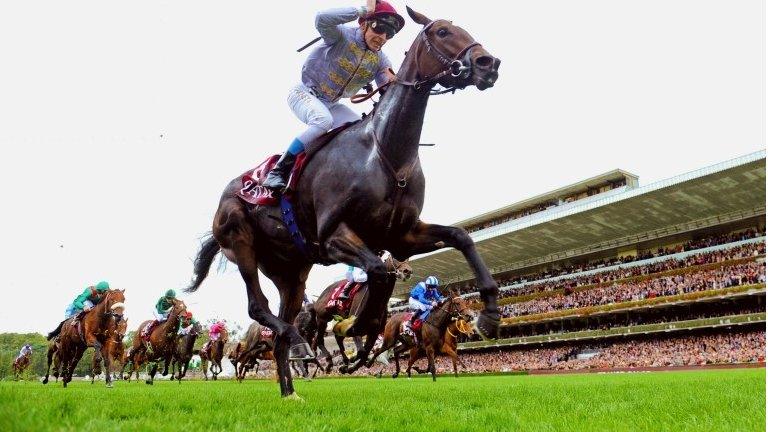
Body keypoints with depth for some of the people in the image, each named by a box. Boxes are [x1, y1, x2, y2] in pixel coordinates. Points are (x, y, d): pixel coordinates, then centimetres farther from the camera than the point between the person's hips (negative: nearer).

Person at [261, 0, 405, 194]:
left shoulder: (381, 60, -2)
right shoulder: (342, 36, -20)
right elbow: (322, 19, -41)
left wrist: (391, 80, -28)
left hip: (331, 104, 7)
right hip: (304, 94, -7)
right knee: (323, 120, -35)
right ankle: (278, 172, -28)